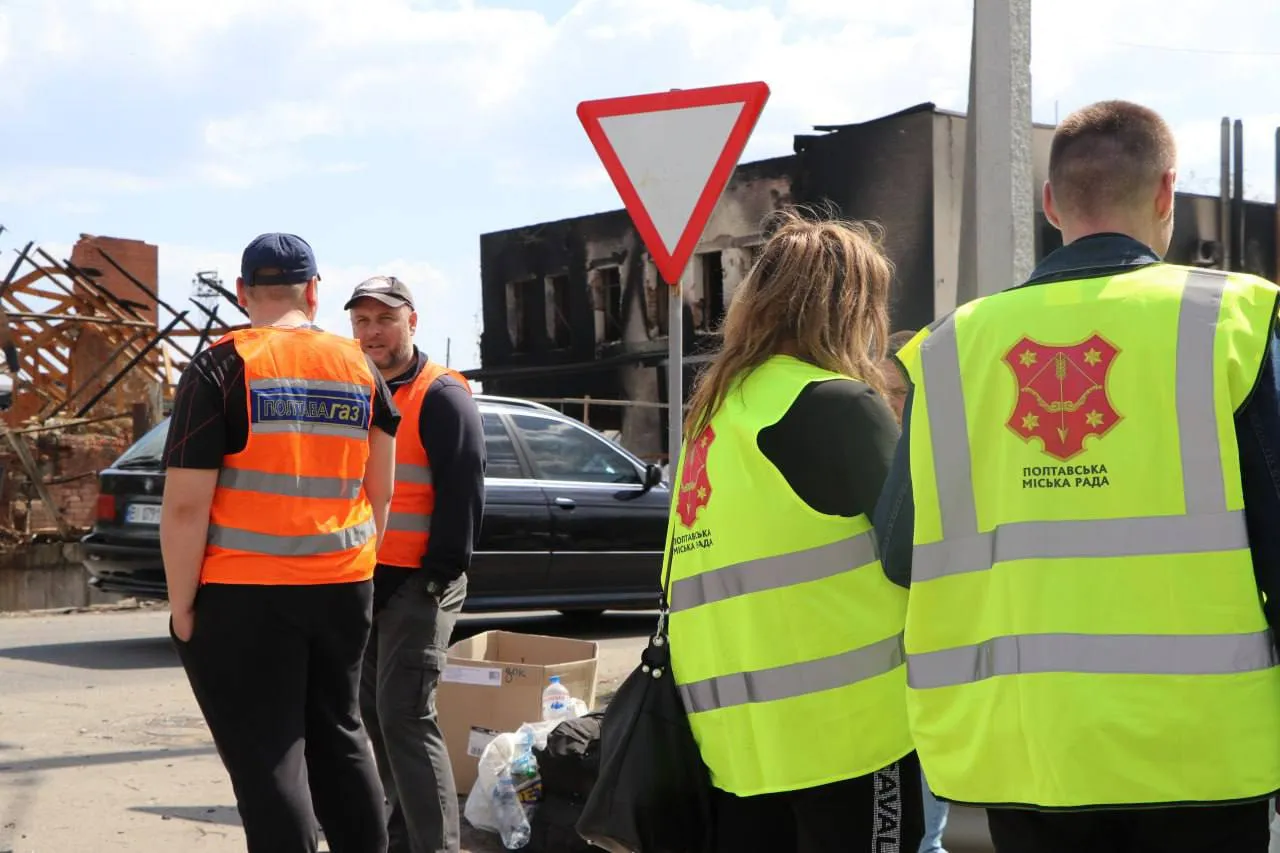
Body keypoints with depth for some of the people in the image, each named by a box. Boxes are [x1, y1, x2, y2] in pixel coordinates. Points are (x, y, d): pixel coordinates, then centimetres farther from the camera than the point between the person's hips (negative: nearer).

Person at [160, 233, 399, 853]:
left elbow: (186, 506, -13)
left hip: (243, 594, -5)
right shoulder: (362, 369, 7)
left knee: (267, 758, 1)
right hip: (343, 589, 5)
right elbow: (380, 493, 12)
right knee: (339, 736, 20)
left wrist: (181, 606, -6)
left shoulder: (220, 370, -8)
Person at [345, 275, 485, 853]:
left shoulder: (441, 397, -8)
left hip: (418, 582, -8)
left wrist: (441, 573, -18)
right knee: (373, 712, 12)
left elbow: (462, 494, -14)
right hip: (363, 580, 8)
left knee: (404, 715, -13)